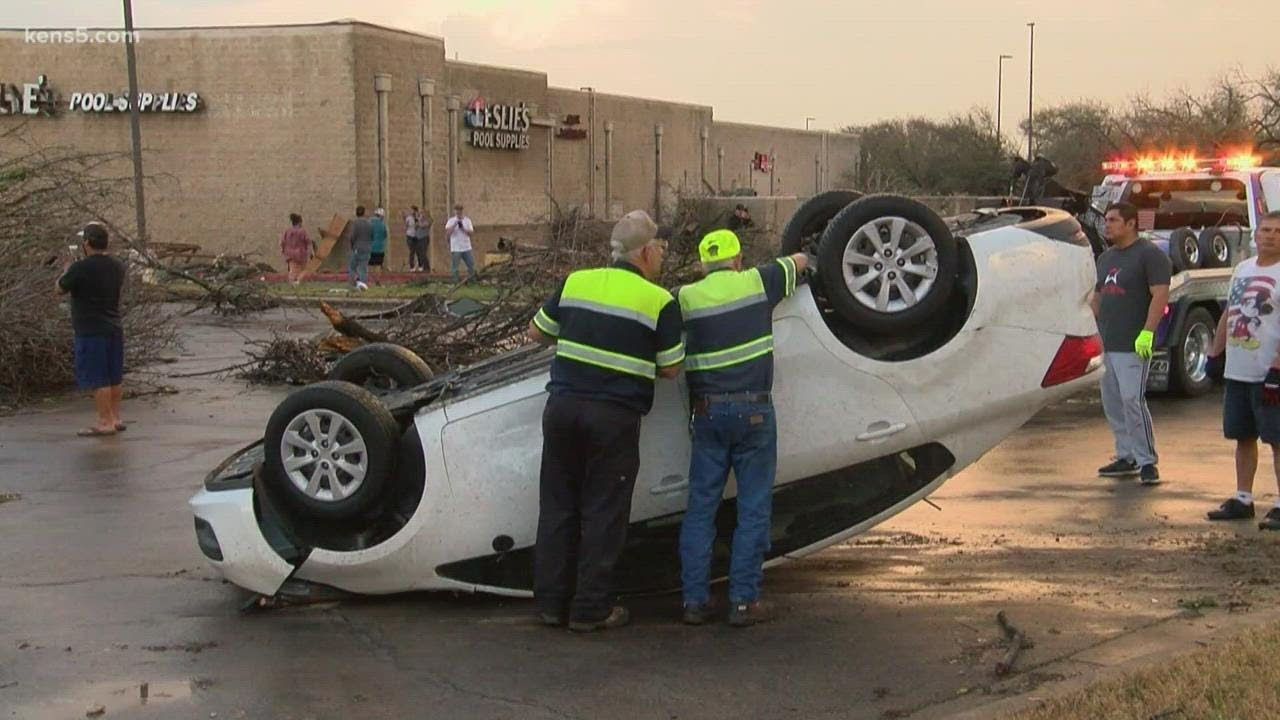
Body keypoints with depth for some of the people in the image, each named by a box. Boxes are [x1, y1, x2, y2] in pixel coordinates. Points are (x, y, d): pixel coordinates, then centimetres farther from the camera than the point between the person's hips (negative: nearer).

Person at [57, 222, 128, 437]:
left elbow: (60, 288, -3)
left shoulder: (81, 268, -17)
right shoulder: (118, 267, 4)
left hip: (91, 332, -7)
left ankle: (105, 422, 0)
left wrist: (66, 271, 17)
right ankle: (115, 418, 21)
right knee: (114, 377, 14)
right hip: (114, 329, 7)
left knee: (98, 379, -2)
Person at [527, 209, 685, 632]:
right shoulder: (659, 302, -5)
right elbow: (670, 370, 0)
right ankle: (591, 609, 9)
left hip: (563, 406, 4)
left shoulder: (576, 283, 7)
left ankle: (551, 602, 18)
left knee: (557, 507, 13)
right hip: (615, 417, -4)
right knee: (603, 514, 5)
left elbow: (536, 333, 17)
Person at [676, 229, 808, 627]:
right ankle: (744, 600, 3)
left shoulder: (685, 298, 3)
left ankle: (694, 599, 9)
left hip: (707, 411, 2)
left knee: (700, 507, 9)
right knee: (753, 508, 4)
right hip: (753, 409, -2)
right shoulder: (757, 282, 3)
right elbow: (800, 262, 19)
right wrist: (798, 259, 43)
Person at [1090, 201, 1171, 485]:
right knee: (1113, 403, 11)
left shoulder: (1149, 254, -7)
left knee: (1132, 400, -14)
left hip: (1133, 345, -9)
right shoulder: (1106, 258, 18)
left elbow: (1160, 295, -15)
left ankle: (1147, 462, -8)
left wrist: (1147, 333, -22)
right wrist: (1097, 328, 15)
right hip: (1107, 344, 9)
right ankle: (1126, 458, 19)